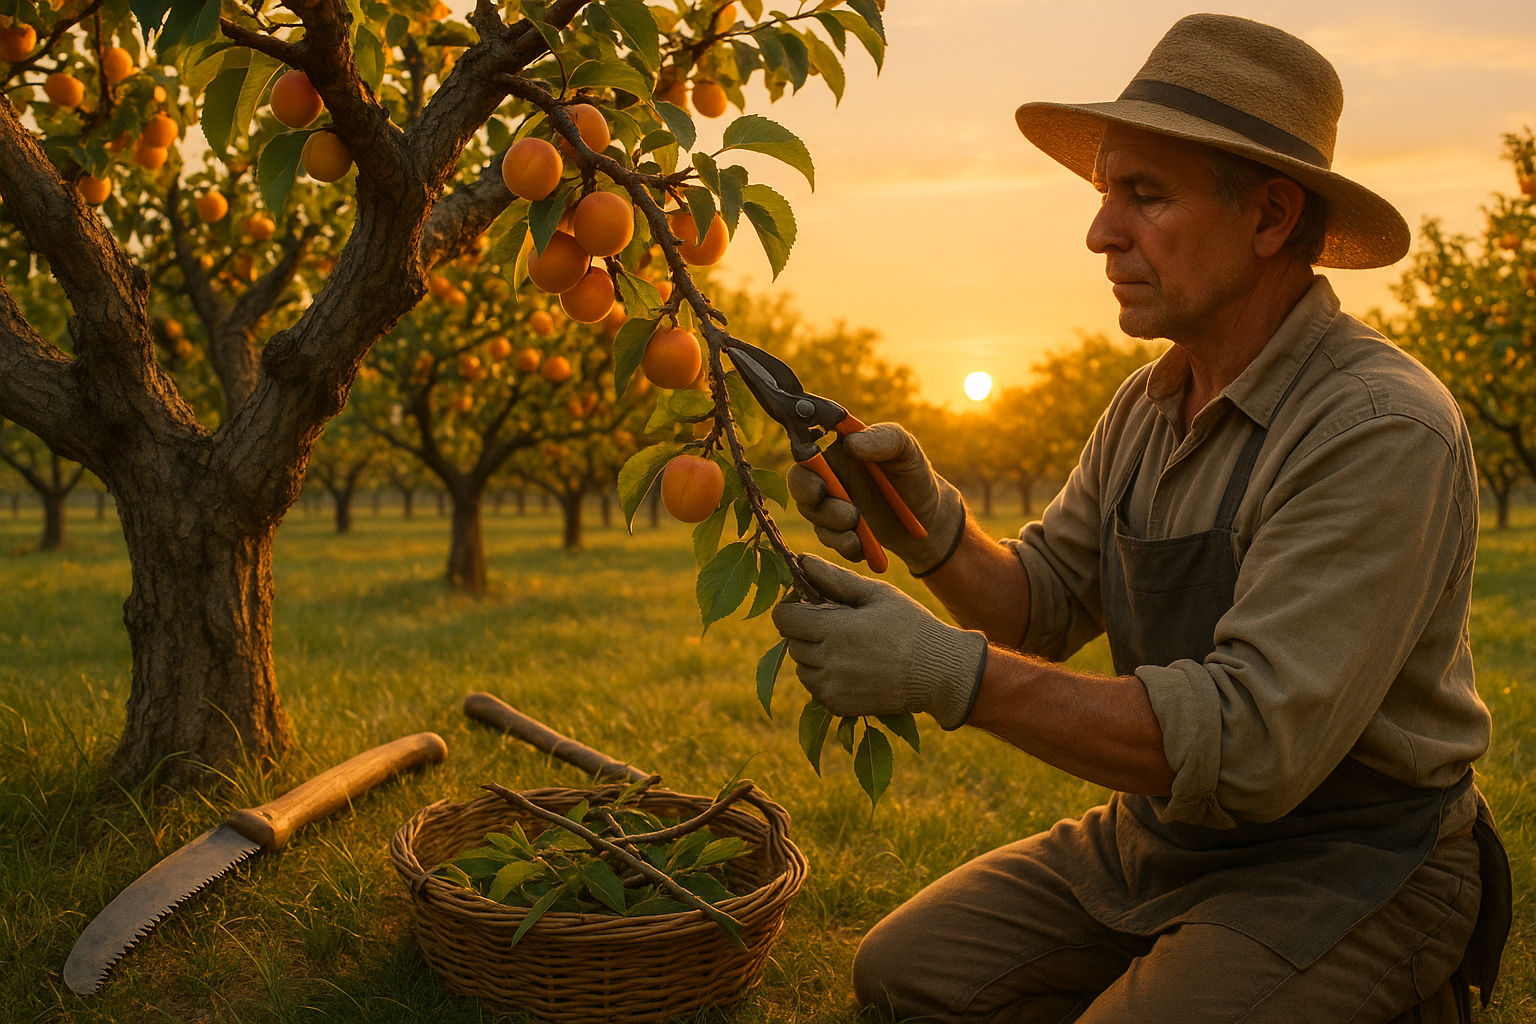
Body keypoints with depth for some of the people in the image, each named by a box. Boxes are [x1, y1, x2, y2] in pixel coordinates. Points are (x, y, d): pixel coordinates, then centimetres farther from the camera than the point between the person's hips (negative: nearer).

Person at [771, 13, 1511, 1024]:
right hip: (1157, 834, 7)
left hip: (1346, 874, -6)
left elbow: (1252, 742, -31)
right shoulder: (1148, 405, 2)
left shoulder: (1381, 431, -25)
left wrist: (955, 675, -34)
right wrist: (932, 528, -16)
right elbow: (1044, 600, 5)